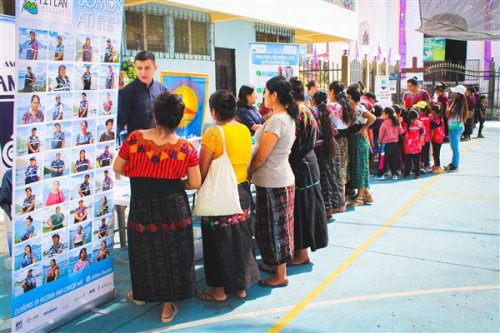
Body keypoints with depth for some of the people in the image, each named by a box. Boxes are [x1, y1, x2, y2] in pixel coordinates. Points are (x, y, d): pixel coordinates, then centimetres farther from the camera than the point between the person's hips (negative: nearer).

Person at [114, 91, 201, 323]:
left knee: (144, 249, 21)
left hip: (142, 206, 1)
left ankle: (141, 294, 41)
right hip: (173, 205, -1)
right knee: (172, 251, 12)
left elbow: (118, 168, 0)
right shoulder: (186, 148, -10)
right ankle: (168, 305, 21)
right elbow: (195, 184, -7)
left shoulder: (135, 138, -10)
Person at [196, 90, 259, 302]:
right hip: (243, 190, 6)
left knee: (219, 241, 7)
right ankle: (241, 286, 28)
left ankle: (220, 290, 19)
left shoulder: (213, 133, -17)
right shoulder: (245, 130, 2)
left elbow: (203, 170, -15)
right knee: (240, 238, 16)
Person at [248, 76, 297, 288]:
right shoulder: (289, 118, 9)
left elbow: (261, 156, -19)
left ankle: (280, 276, 14)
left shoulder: (276, 120, -21)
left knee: (274, 228, 2)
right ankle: (275, 263, 34)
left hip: (272, 182, -9)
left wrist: (246, 173, -5)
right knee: (277, 227, 20)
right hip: (281, 178, 9)